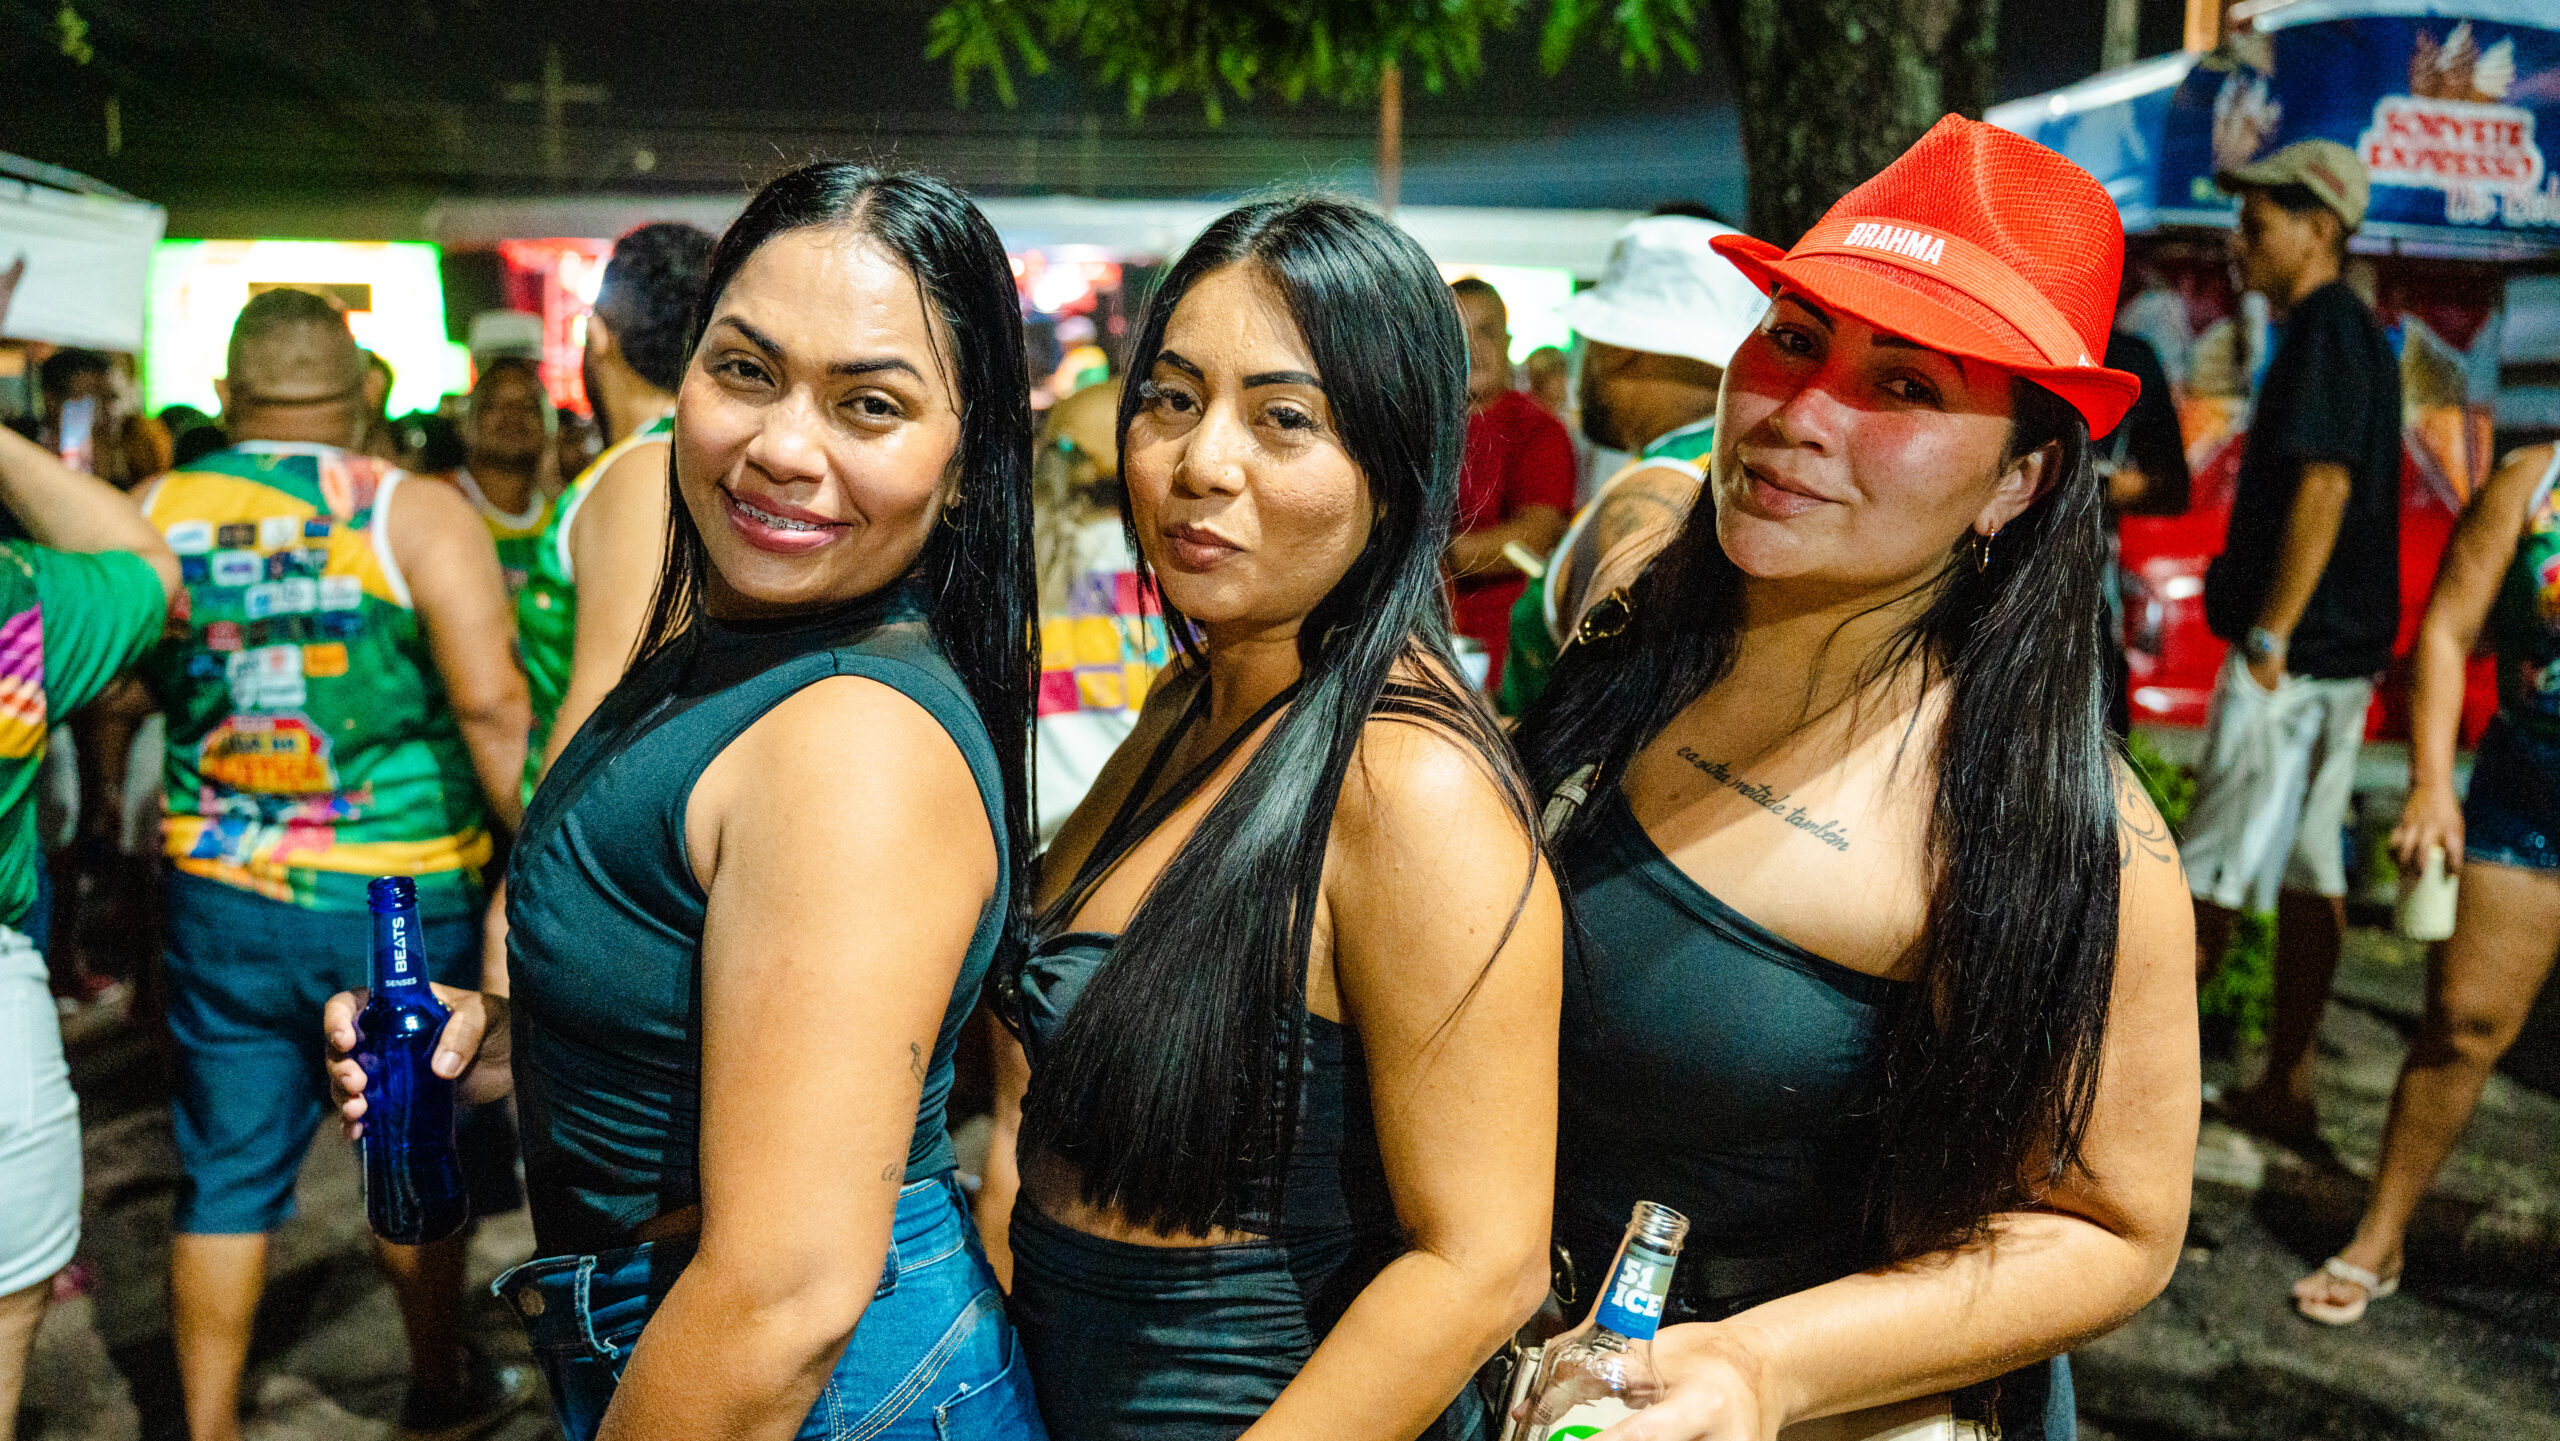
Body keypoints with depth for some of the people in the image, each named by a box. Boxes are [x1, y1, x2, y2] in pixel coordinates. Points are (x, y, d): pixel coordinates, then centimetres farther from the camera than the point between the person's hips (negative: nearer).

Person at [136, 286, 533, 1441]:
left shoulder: (157, 514, 0)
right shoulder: (416, 514, -10)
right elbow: (490, 704, -18)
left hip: (218, 900, 2)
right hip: (399, 897, -2)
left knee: (226, 1173, 13)